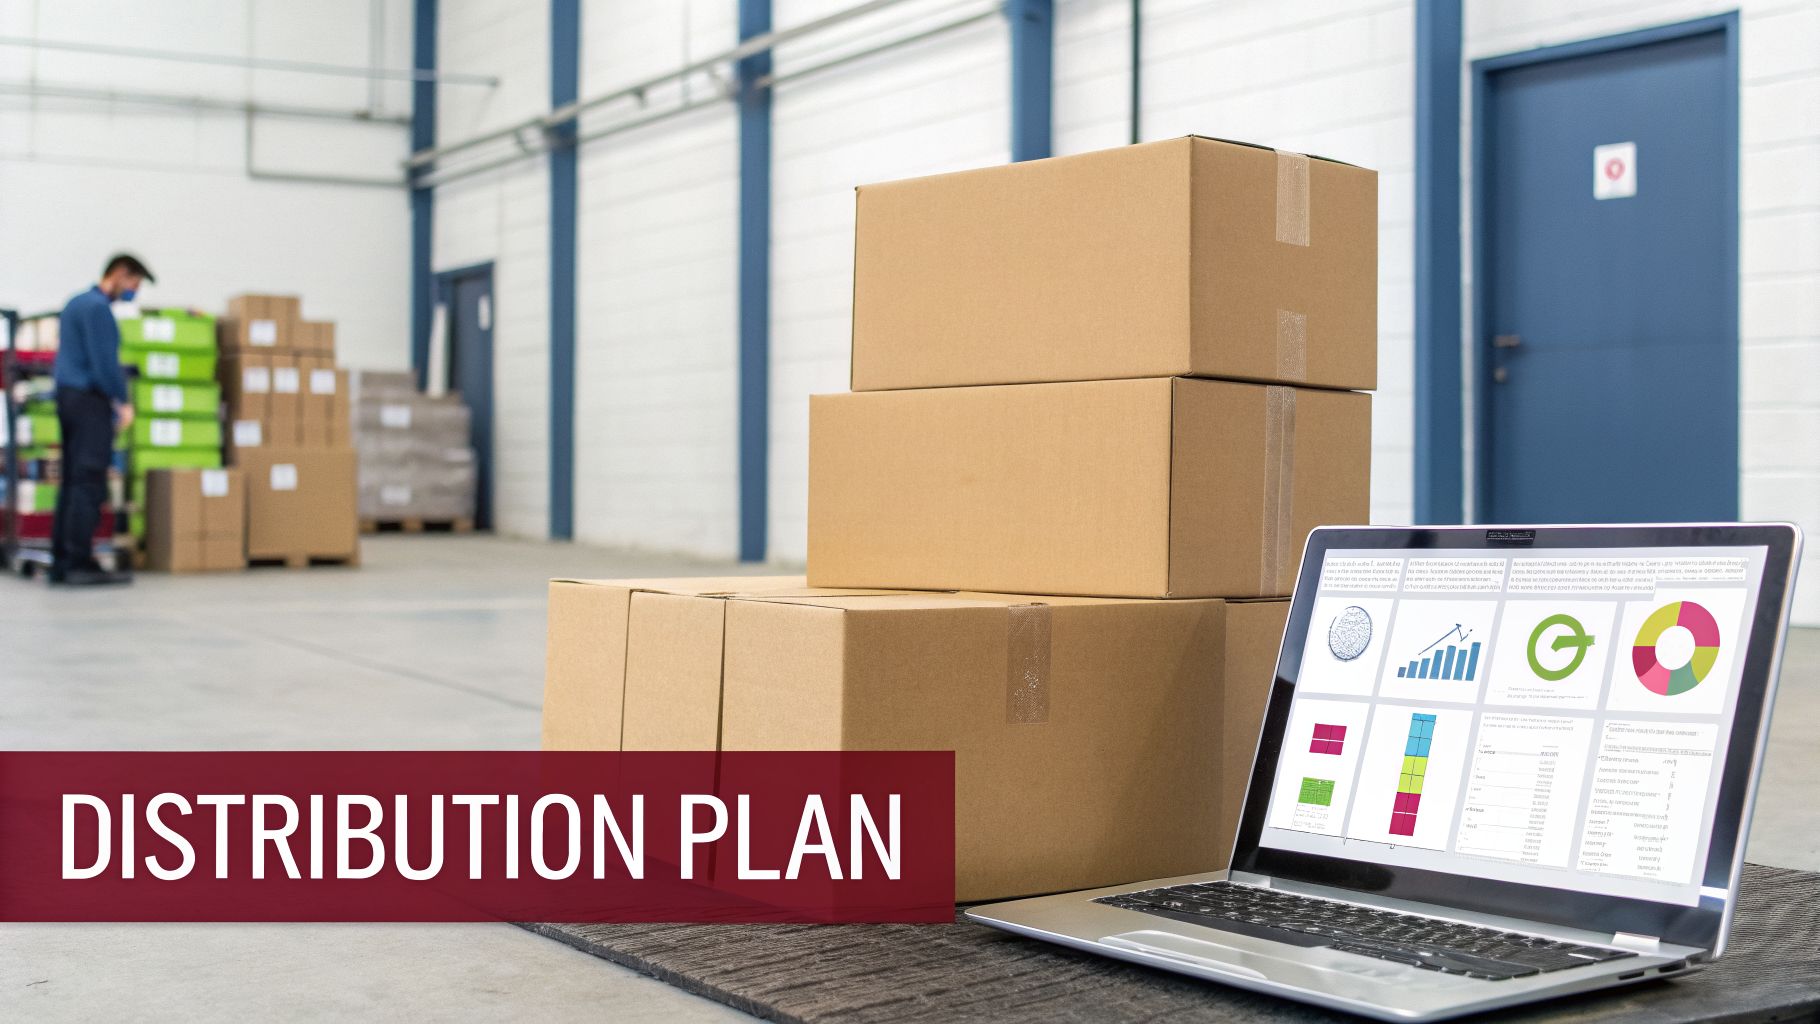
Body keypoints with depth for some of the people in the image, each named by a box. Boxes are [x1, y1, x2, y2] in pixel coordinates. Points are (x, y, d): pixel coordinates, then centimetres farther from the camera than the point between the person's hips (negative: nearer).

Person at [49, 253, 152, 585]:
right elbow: (104, 362, -18)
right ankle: (81, 563, -12)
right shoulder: (98, 307, -12)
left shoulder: (76, 303, 19)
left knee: (72, 481, 9)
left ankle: (61, 563, 9)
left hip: (68, 396, 10)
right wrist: (123, 402, -7)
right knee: (89, 483, -10)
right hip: (90, 399, -10)